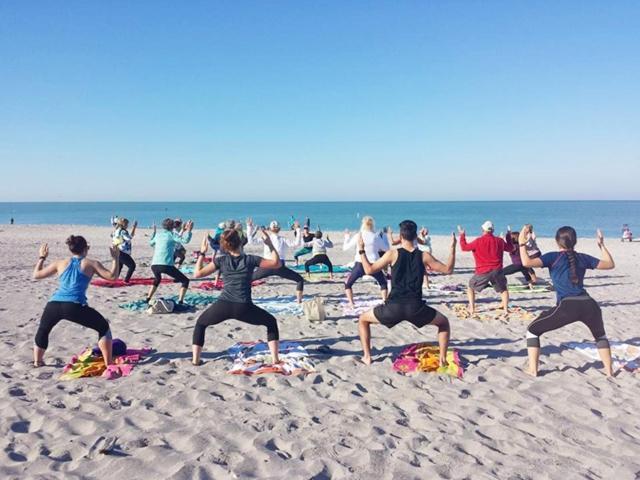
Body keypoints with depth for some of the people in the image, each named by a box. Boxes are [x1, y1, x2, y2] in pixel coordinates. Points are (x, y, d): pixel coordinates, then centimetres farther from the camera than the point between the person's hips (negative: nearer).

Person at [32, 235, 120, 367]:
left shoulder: (60, 263, 21)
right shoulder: (91, 264, 12)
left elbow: (36, 275, 28)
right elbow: (112, 276, 4)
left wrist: (42, 258, 41)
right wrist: (116, 258, 15)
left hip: (53, 305, 4)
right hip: (74, 306, -4)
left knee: (43, 331, 35)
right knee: (104, 328, 12)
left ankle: (37, 361, 38)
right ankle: (109, 363, 6)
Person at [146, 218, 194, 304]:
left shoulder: (158, 234, 19)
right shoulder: (171, 234, 4)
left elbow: (151, 243, 39)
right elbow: (185, 240, -8)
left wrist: (154, 232, 52)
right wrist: (188, 230, 2)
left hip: (154, 265, 6)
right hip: (166, 265, -6)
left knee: (157, 279, 38)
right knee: (185, 281, 4)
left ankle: (148, 299, 30)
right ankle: (180, 302, -11)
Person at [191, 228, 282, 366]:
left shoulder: (221, 260, 8)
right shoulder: (250, 260, 4)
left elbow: (197, 274, 13)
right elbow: (277, 264, 11)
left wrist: (202, 253, 23)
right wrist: (270, 244, 16)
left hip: (223, 306, 1)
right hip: (243, 308, -1)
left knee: (200, 324, 30)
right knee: (271, 322, 21)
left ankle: (195, 360, 23)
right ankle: (275, 359, 12)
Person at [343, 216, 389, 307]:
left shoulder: (358, 236, -1)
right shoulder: (376, 236, 2)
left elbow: (345, 248, 4)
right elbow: (385, 248, 15)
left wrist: (347, 237, 21)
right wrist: (384, 235, 26)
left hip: (360, 264, -1)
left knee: (348, 283, 16)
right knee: (383, 283, 23)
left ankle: (351, 303, 4)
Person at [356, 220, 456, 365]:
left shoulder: (393, 254, 1)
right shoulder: (424, 256, 4)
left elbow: (369, 270, 6)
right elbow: (448, 270, 13)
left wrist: (361, 250, 18)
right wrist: (453, 247, 21)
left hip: (394, 307, -1)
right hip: (415, 308, 1)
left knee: (363, 319, 24)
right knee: (444, 323, 28)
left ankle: (367, 357, 16)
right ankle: (443, 359, 19)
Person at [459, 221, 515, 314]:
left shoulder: (478, 241, -8)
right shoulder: (499, 241, 5)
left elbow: (464, 247, -2)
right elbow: (511, 248, 21)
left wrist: (462, 235, 11)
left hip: (482, 272, -2)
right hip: (497, 271, 3)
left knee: (471, 287, 17)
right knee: (503, 289, 24)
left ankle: (471, 309, 8)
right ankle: (506, 309, 12)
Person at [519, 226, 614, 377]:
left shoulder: (554, 257, 5)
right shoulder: (583, 258, 16)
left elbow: (527, 262, -9)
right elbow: (610, 264, 29)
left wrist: (522, 243, 4)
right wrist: (602, 245, 38)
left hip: (567, 307, -4)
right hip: (589, 305, 5)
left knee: (533, 330, 12)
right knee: (600, 336, 37)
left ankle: (533, 371, 5)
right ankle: (609, 371, 35)